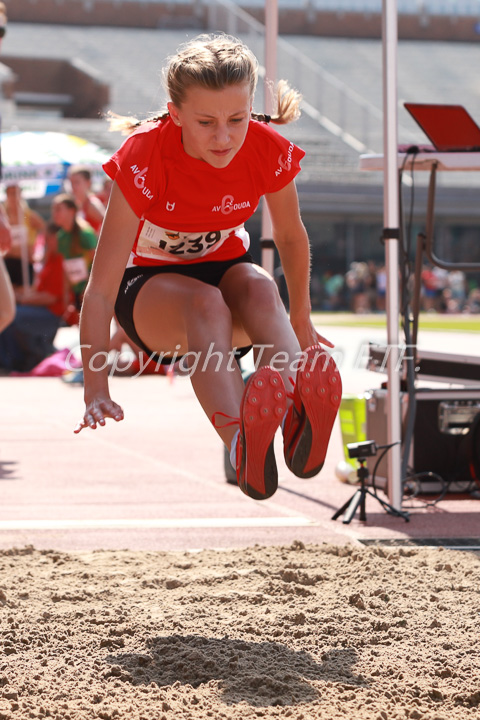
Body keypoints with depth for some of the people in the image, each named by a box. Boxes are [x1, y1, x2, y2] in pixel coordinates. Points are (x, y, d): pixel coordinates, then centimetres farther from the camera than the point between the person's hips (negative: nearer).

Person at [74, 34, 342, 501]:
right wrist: (96, 391, -33)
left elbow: (291, 236, 3)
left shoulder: (269, 151, -18)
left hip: (226, 268, 3)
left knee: (258, 286, -35)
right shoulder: (144, 157, -26)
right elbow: (101, 286, -27)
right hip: (149, 283, -2)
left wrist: (300, 322, 15)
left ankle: (294, 414, -62)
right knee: (205, 304, -38)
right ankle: (240, 444, -64)